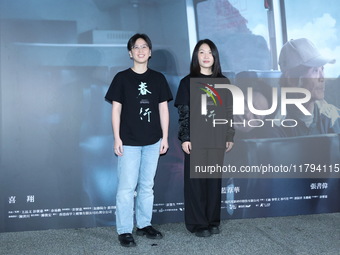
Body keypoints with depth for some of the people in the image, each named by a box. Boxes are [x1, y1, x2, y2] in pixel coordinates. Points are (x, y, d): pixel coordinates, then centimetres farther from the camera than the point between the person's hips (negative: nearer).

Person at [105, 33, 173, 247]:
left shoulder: (158, 78, 8)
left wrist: (165, 137, 5)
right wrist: (117, 138, -6)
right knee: (127, 187, -3)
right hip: (129, 141, -3)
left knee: (147, 186, 11)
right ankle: (124, 230, 6)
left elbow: (163, 109, 9)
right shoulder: (122, 78, 0)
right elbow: (116, 109, -1)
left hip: (152, 141, 3)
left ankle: (144, 225, 24)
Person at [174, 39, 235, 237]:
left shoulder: (223, 82, 8)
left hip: (217, 137, 3)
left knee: (214, 178, 7)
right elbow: (183, 112, -4)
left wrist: (230, 136, 4)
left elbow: (229, 111, 9)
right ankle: (198, 223, 9)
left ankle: (213, 221, 18)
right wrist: (185, 138, -11)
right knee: (196, 179, 1)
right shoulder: (188, 82, 1)